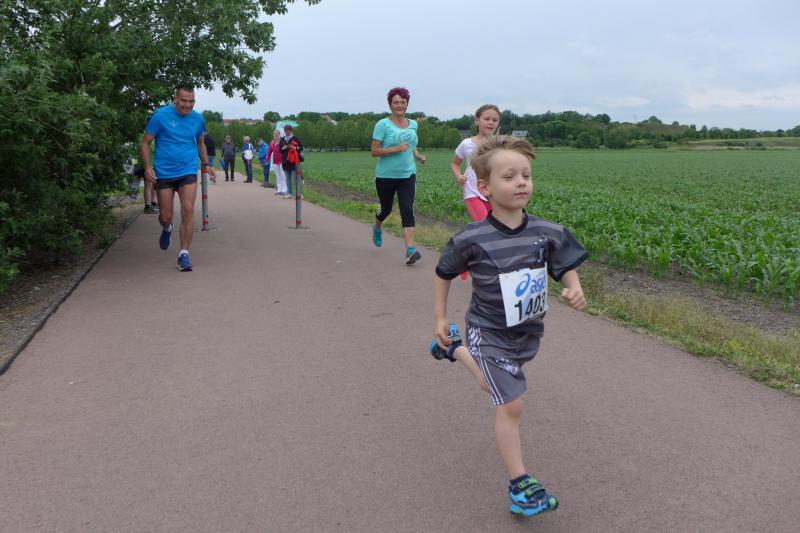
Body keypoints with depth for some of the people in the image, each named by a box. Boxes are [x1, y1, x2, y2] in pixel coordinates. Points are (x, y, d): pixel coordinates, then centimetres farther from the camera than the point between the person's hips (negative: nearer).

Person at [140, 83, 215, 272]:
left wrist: (206, 164, 8)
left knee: (188, 209, -14)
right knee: (165, 217, 4)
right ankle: (167, 229, 43)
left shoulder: (197, 118, 3)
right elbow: (145, 143, -2)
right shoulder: (161, 115, -7)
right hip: (164, 173, -1)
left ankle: (184, 254, -5)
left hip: (188, 171, 1)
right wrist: (148, 167, -15)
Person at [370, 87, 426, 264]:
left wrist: (417, 155, 6)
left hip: (407, 175, 2)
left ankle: (410, 250, -19)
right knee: (386, 209, 15)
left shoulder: (413, 124, 8)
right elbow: (374, 151, -11)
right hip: (385, 176, -2)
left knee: (407, 210, -13)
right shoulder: (383, 124, -7)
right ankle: (377, 228, 50)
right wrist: (396, 149, -23)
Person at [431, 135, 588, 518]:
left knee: (493, 385, 28)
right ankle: (520, 486, 11)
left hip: (528, 331, 5)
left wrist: (574, 290, -21)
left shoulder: (548, 233, -14)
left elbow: (566, 267, 1)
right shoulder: (470, 240, -22)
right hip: (489, 332, -5)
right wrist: (439, 318, -1)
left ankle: (453, 349, 57)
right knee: (510, 406, -5)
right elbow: (443, 274, -5)